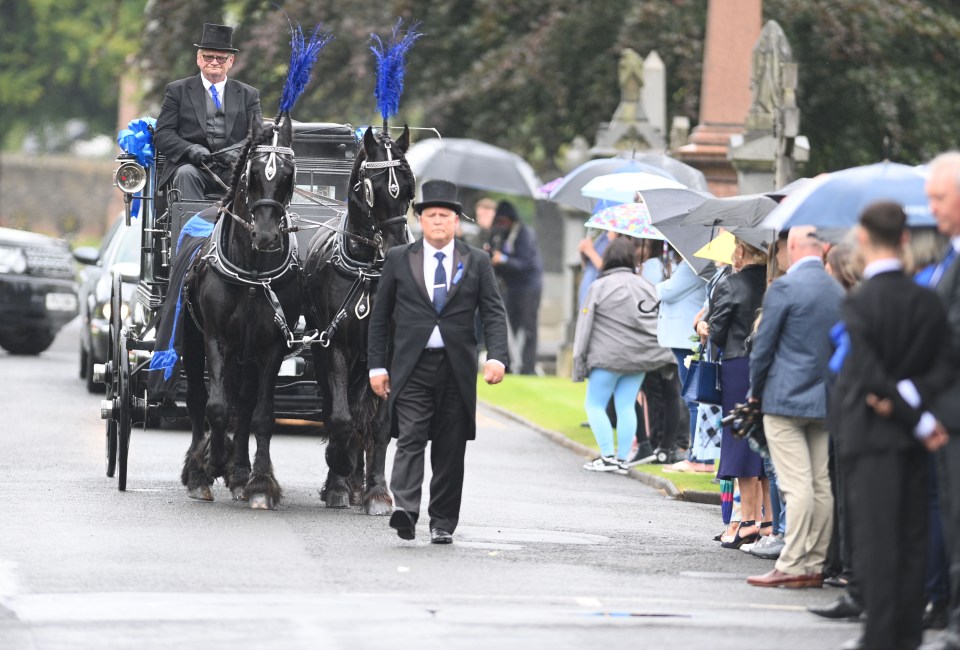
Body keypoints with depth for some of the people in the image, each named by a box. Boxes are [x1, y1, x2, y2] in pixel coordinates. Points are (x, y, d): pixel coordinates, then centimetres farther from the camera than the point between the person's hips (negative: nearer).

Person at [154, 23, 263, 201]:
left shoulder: (248, 95, 20)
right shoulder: (177, 91, 15)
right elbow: (162, 135, 6)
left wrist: (238, 152, -14)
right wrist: (190, 150, -15)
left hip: (233, 168, 1)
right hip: (193, 165, -1)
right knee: (186, 173, -36)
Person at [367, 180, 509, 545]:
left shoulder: (476, 262, 8)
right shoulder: (399, 260, 7)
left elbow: (494, 314, 3)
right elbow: (380, 317, 10)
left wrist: (496, 357, -13)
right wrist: (377, 366, 4)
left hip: (457, 368, 1)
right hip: (412, 368, -1)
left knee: (450, 448, 4)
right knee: (410, 439, -14)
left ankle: (442, 523, 11)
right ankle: (405, 512, -27)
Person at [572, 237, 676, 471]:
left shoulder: (599, 287, -6)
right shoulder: (645, 286, 6)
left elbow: (585, 325, -5)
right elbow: (659, 322, 10)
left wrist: (580, 358, 1)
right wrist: (665, 353, 18)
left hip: (607, 358, -5)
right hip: (638, 358, 5)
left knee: (595, 405, 4)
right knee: (627, 407, 8)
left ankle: (608, 456, -4)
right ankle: (622, 458, 6)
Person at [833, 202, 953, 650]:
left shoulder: (860, 303, -13)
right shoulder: (928, 301, 3)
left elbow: (869, 374, -18)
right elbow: (944, 365, 1)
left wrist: (920, 420, -12)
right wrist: (913, 396, -9)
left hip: (871, 432, -5)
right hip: (913, 441, 5)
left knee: (876, 540, -4)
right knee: (911, 538, 10)